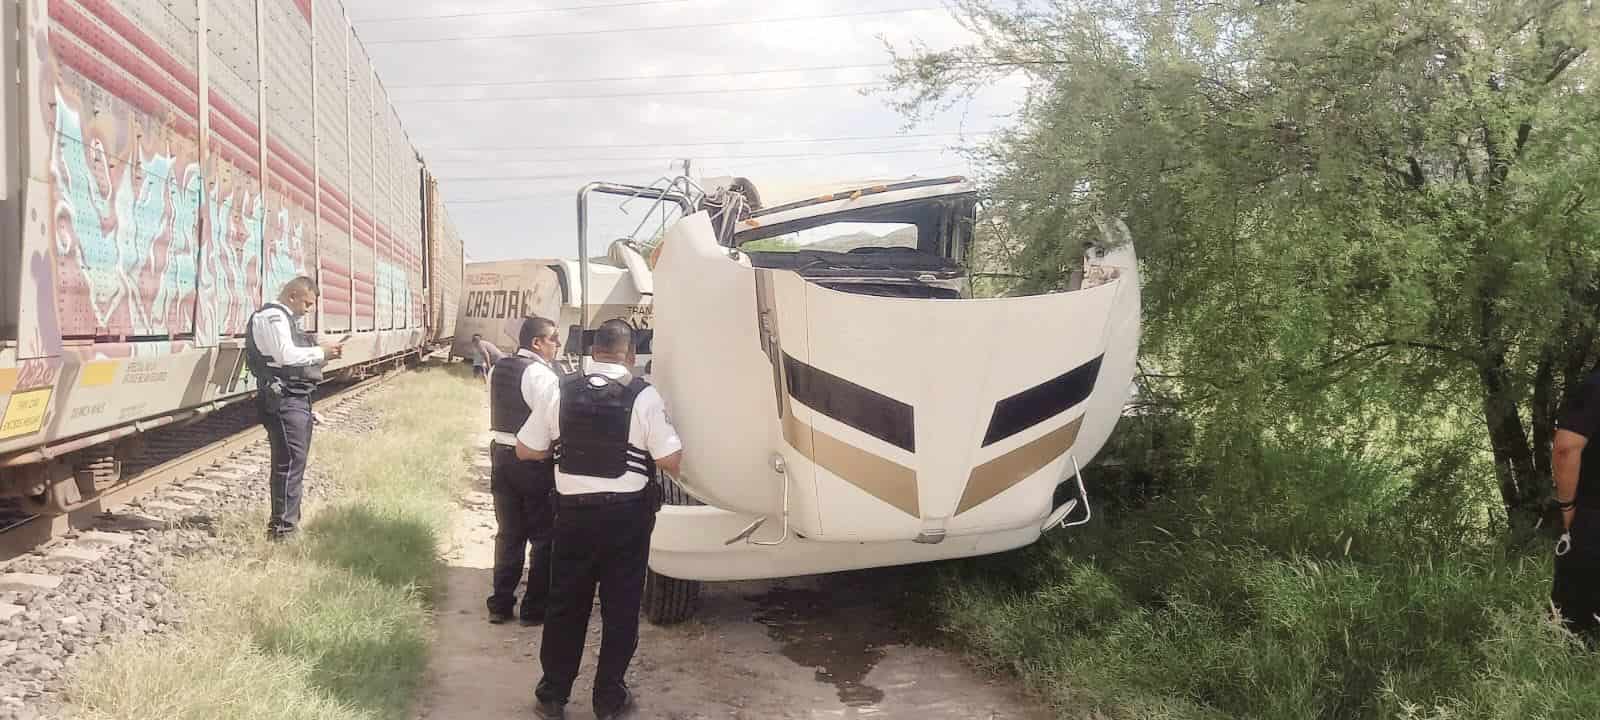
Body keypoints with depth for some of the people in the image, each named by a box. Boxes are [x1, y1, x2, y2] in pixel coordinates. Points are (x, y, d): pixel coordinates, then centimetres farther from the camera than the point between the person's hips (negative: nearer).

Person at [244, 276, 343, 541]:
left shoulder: (286, 319, 23)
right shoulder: (272, 316, -9)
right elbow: (285, 355, -22)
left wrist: (324, 352, 7)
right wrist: (320, 352, -14)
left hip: (297, 398, 11)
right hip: (283, 399, -11)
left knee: (294, 461, 16)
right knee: (291, 461, -11)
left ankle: (288, 519, 26)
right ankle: (283, 526, -8)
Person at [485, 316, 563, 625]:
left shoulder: (497, 369, 8)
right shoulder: (541, 374, -18)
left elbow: (500, 414, 12)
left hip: (502, 456, 8)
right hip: (535, 463, -8)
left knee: (508, 533, 17)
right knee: (544, 537, 6)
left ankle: (500, 603, 21)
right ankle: (535, 608, 11)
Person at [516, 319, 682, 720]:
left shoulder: (562, 391, -2)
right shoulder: (643, 396, -11)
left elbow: (526, 450, 5)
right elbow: (671, 460, -12)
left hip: (573, 511, 3)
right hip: (626, 514, -2)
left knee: (565, 604, 14)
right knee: (620, 608, 9)